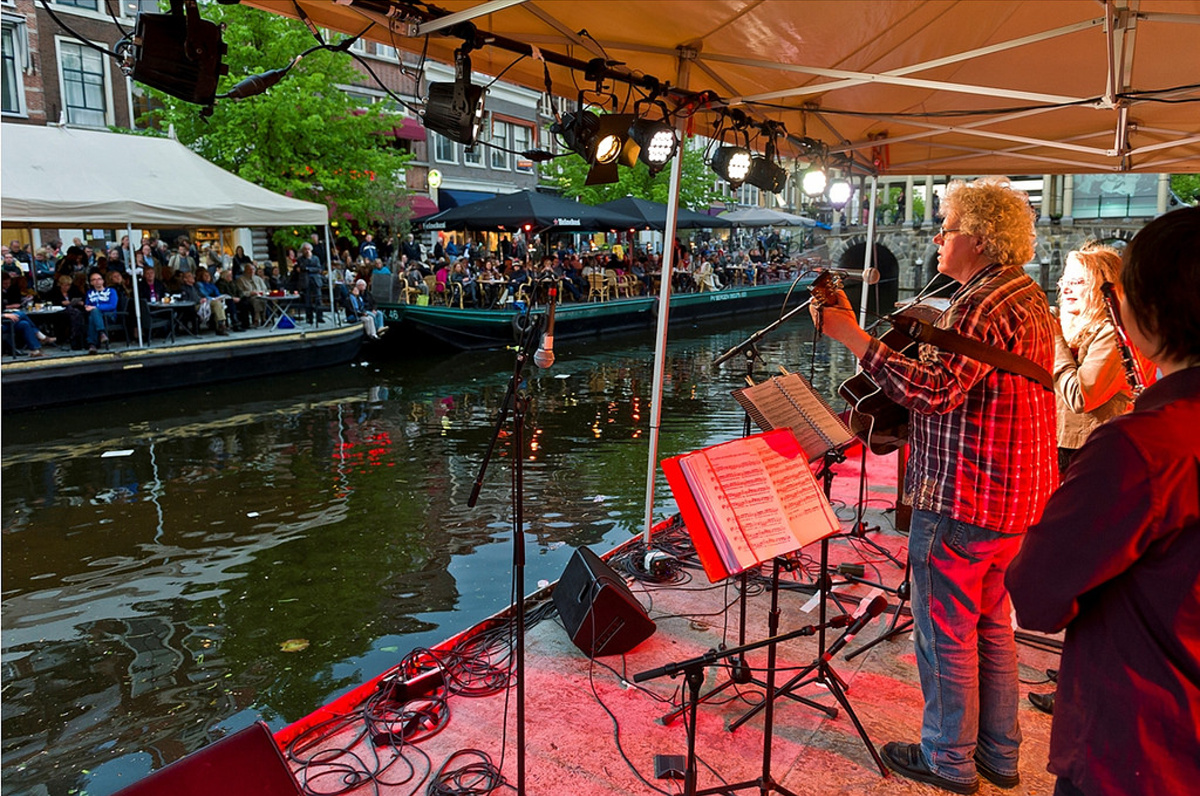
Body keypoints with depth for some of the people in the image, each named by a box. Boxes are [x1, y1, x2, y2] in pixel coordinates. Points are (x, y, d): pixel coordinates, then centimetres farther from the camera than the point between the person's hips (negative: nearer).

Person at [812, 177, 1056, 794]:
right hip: (1019, 497, 10)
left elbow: (934, 390, -30)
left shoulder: (982, 304, -20)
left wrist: (851, 336, -29)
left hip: (962, 499, -10)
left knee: (944, 631, 5)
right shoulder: (1029, 296, 14)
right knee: (991, 626, 20)